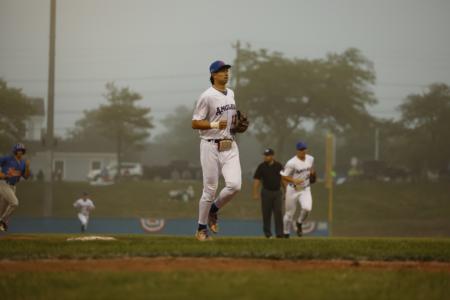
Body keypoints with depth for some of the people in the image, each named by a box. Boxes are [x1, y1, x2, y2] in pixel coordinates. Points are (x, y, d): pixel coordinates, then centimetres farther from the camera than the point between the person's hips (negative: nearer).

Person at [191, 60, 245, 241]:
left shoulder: (231, 94, 13)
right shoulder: (207, 96, -9)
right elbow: (195, 123, -11)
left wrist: (238, 121, 6)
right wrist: (215, 125, -23)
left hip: (230, 146, 6)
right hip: (211, 146, -6)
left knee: (234, 185, -11)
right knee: (210, 190, -2)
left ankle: (213, 210, 17)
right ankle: (201, 228, 14)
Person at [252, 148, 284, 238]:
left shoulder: (279, 166, 4)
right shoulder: (262, 166, -1)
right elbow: (256, 180, -2)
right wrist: (255, 194, -9)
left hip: (277, 192, 1)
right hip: (266, 192, -1)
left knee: (278, 212, -6)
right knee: (266, 213, 3)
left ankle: (279, 233, -5)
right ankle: (267, 233, 13)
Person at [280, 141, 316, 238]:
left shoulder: (310, 159, 0)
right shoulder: (292, 163, -19)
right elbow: (283, 176, -15)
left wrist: (313, 172, -1)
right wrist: (294, 180, -29)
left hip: (305, 189, 3)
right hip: (293, 189, -3)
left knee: (307, 208, -21)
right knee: (289, 213, 6)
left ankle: (299, 223, 9)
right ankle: (286, 234, 24)